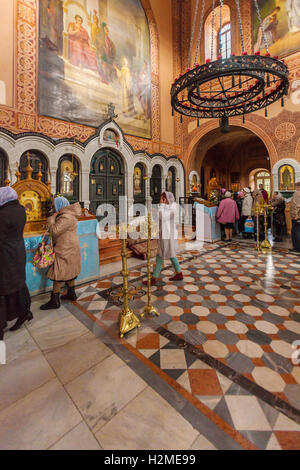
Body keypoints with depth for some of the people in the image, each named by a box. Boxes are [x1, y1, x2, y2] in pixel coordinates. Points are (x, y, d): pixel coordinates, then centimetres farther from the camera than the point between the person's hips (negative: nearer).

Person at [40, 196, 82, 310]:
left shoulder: (66, 218, -21)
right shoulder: (67, 215, 13)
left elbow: (54, 231, -23)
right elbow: (58, 230, 19)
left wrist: (52, 218, -13)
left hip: (65, 250, -10)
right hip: (69, 249, 10)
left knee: (58, 274, -3)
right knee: (68, 272, 18)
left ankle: (55, 301, 7)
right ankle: (71, 294, 30)